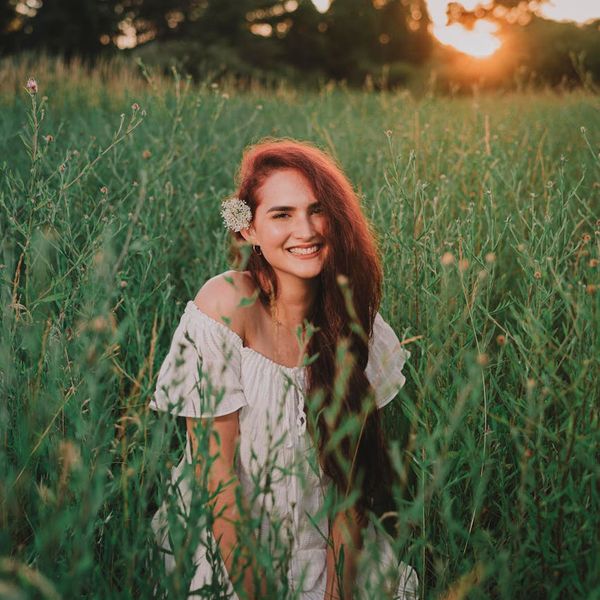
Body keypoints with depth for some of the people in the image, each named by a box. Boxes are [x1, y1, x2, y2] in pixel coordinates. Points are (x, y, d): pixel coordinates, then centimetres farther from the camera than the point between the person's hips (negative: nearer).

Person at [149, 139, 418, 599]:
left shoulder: (350, 316, -3)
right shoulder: (225, 307, -16)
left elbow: (347, 466, -2)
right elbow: (216, 470, -15)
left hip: (326, 547, 4)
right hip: (230, 556, -4)